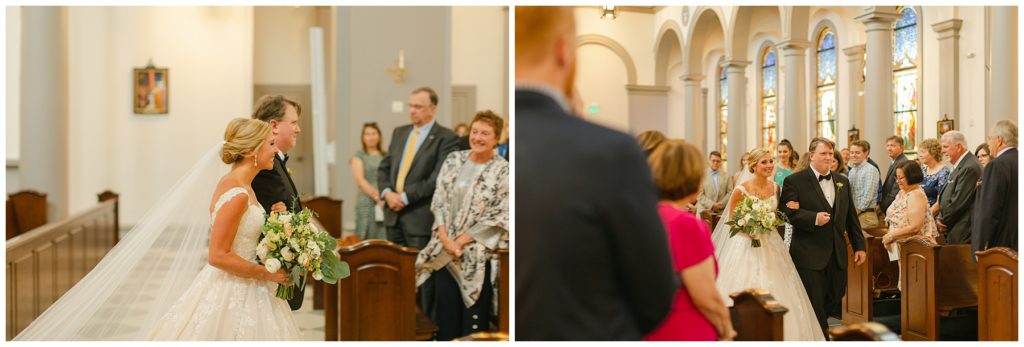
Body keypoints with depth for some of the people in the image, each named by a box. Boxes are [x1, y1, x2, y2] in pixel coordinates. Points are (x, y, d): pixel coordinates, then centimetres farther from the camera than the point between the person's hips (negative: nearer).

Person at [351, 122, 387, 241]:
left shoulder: (386, 155, 15)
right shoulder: (359, 155, 7)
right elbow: (360, 180, -3)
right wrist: (377, 197, -14)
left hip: (386, 204, 3)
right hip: (367, 203, -2)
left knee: (385, 239, -3)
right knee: (367, 242, -5)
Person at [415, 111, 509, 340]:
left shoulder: (503, 171, -5)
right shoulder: (454, 160, 7)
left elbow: (499, 217, -9)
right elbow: (439, 201, 4)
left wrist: (462, 240, -11)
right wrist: (445, 238, -8)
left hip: (478, 254, -3)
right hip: (445, 250, 4)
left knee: (473, 317, 0)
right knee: (445, 312, 7)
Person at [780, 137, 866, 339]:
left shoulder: (843, 182, 13)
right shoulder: (794, 181, -6)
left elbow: (851, 217, 15)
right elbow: (786, 212, -14)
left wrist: (859, 246, 11)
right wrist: (814, 218, -23)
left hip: (837, 255, 6)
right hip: (809, 255, -6)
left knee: (835, 298, 15)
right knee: (815, 304, -2)